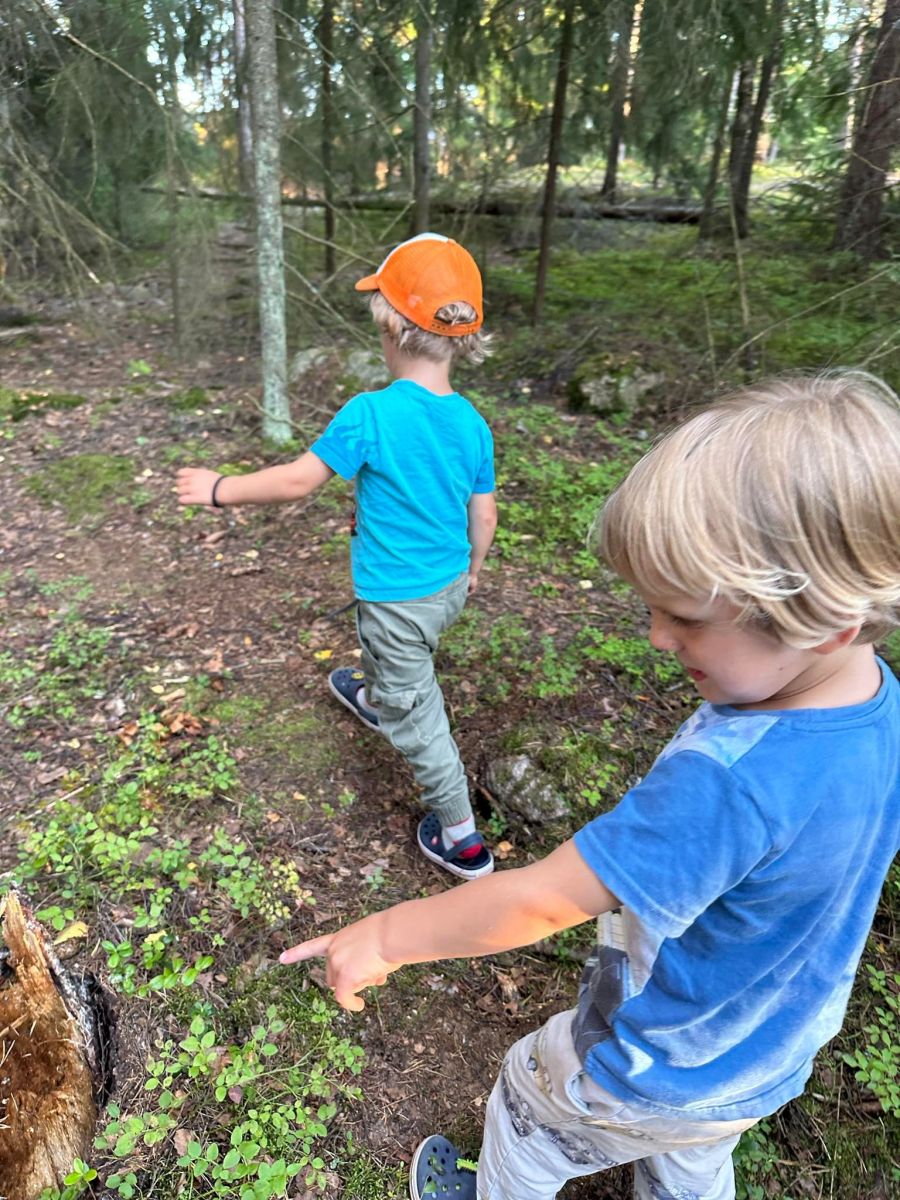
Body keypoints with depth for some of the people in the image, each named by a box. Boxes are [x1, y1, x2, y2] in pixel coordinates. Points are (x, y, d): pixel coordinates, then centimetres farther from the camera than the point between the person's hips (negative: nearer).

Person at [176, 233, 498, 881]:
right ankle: (373, 697, 69)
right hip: (450, 587, 7)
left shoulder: (371, 414, -24)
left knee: (417, 717, 10)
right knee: (398, 657, 37)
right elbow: (484, 515, 2)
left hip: (397, 598, -7)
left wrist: (220, 489, -3)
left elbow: (299, 479, -17)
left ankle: (462, 839, 24)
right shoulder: (473, 422, -6)